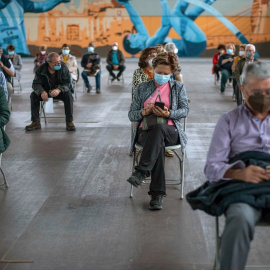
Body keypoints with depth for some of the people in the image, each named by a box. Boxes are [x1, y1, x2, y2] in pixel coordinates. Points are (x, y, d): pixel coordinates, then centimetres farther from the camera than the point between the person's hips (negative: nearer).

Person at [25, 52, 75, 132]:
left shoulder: (63, 68, -17)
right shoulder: (41, 69, -14)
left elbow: (67, 83, -21)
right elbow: (36, 84, -16)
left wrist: (59, 90, -43)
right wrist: (42, 92, -39)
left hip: (59, 91, -1)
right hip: (45, 90, 2)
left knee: (68, 95, -32)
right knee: (33, 95, -22)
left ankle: (69, 122, -24)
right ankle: (36, 122, -14)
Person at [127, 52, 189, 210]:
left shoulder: (178, 87, 17)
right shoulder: (143, 88, 18)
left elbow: (185, 110, 3)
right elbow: (131, 115, 13)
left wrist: (168, 114, -16)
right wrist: (144, 112, -10)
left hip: (170, 131, 0)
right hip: (146, 131, 1)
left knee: (158, 128, -39)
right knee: (159, 143, -37)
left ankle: (141, 172, -45)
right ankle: (158, 194, -38)